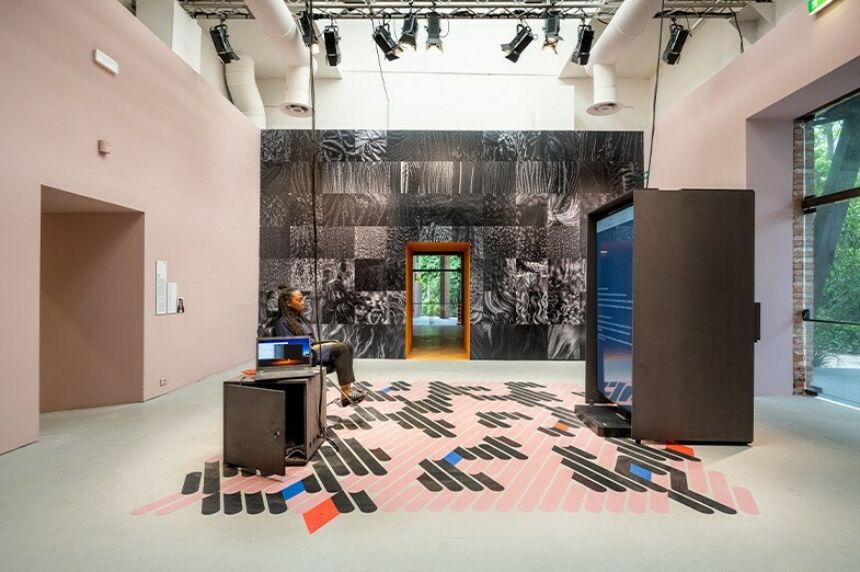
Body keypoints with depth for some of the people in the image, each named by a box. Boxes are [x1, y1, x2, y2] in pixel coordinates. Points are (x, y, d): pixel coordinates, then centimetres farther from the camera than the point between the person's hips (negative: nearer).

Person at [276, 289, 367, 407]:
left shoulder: (300, 318, 22)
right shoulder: (283, 322, -4)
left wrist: (323, 344, 3)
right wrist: (321, 346, -15)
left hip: (314, 349, 8)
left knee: (347, 345, -14)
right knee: (341, 348, -26)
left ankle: (349, 384, -22)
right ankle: (345, 393, -27)